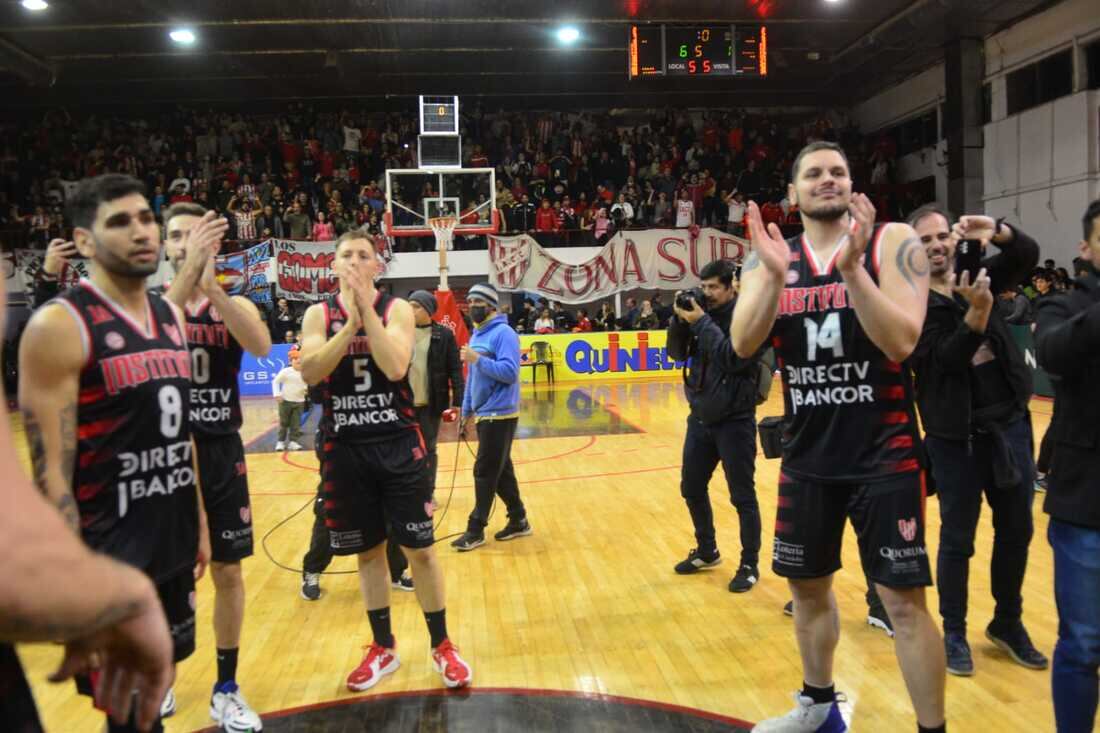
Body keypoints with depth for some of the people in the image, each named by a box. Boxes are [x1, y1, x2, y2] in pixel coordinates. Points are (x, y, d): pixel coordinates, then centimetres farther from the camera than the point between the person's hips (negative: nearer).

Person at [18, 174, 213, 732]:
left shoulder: (170, 316, 8)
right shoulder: (59, 326, -15)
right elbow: (51, 471, -18)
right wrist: (78, 593, -19)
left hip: (173, 549, 7)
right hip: (110, 560, -6)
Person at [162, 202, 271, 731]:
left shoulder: (235, 305, 1)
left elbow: (261, 347, -21)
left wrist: (212, 286, -32)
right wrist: (187, 278, -37)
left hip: (221, 452, 1)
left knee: (228, 571, 7)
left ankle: (226, 687, 23)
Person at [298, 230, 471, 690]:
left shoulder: (397, 309, -3)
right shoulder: (319, 314, 3)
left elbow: (395, 367, -20)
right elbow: (309, 372, -14)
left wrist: (367, 309, -22)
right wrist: (350, 321, -21)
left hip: (398, 443, -2)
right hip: (345, 448, 2)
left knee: (419, 548, 4)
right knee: (368, 551, 12)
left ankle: (442, 646, 20)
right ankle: (383, 648, 28)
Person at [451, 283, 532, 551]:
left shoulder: (503, 333, -14)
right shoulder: (476, 335, 14)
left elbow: (509, 372, -23)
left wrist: (477, 359, -25)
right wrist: (467, 410, 19)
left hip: (500, 415, -9)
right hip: (484, 414, 9)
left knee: (485, 472, -4)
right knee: (500, 470, 13)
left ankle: (475, 530, 4)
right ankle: (518, 520, 24)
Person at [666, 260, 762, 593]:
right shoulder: (702, 312, 6)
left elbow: (733, 358, -23)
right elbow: (678, 353, 7)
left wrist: (702, 323, -20)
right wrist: (680, 320, -8)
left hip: (734, 420, -7)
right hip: (700, 417, 7)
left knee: (742, 496, 3)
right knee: (691, 488, 16)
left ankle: (750, 565, 17)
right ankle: (706, 551, 34)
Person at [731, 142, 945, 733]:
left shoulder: (891, 242, -7)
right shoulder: (770, 256, 3)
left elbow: (900, 342, -19)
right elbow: (742, 345, -11)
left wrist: (851, 265, -29)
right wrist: (774, 275, -25)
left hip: (884, 455, -4)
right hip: (807, 456, 4)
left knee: (904, 601, 0)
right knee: (807, 586, 17)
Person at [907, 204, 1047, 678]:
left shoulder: (976, 277, 6)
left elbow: (1028, 256, -5)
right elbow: (940, 361, -20)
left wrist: (996, 231, -24)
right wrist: (976, 314, -33)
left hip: (1010, 424, 5)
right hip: (956, 436, -5)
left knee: (1016, 530, 15)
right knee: (957, 539, 5)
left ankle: (1008, 622, 33)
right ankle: (954, 632, 22)